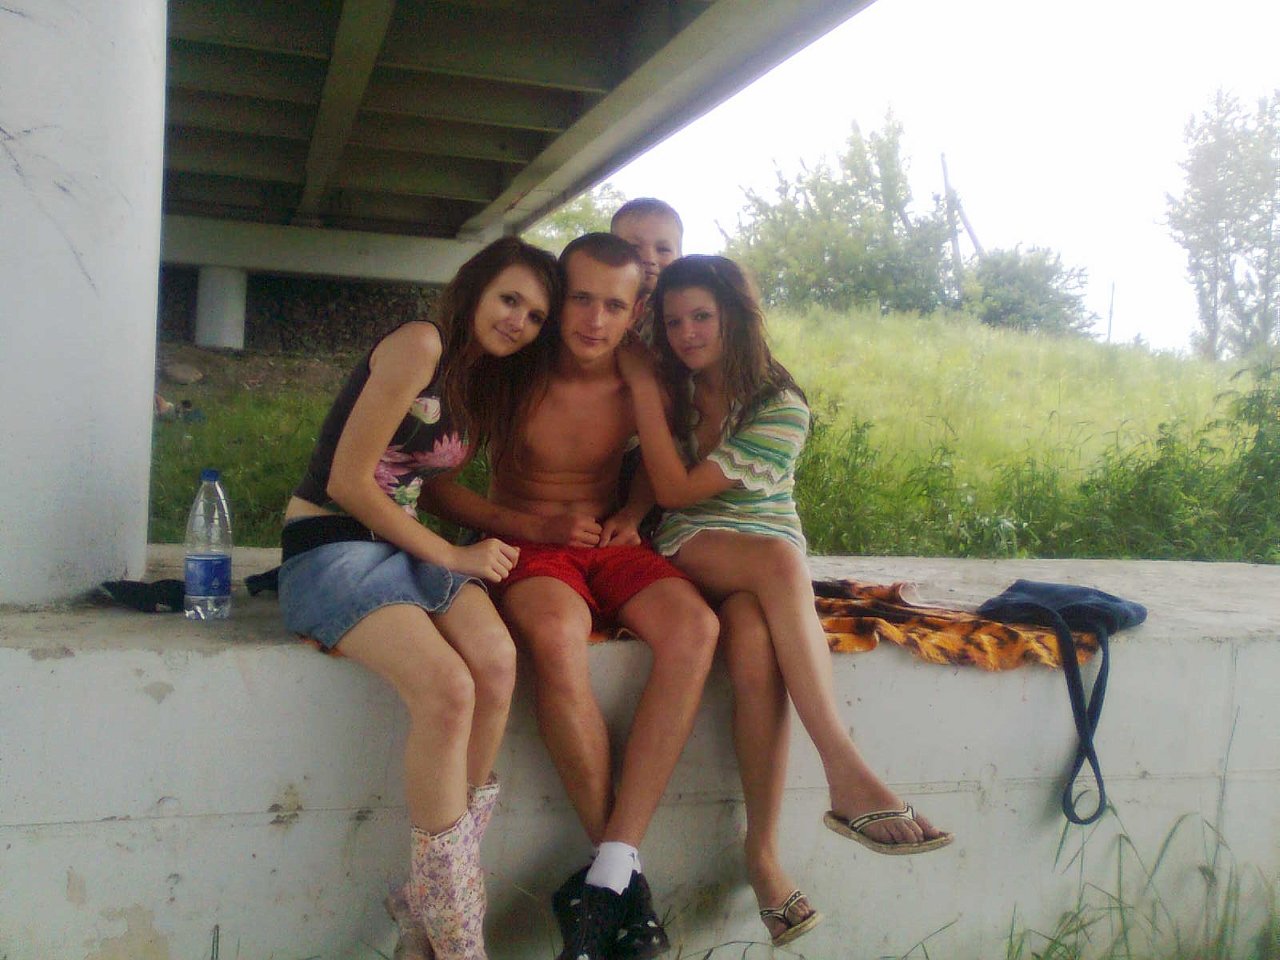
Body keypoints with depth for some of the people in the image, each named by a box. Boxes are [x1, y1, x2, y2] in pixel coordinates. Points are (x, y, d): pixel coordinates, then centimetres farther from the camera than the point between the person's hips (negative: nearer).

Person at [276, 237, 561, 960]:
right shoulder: (421, 344, -11)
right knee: (448, 686, -30)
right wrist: (451, 556, -11)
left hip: (408, 545, 7)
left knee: (498, 661, -23)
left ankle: (432, 902, -11)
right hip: (331, 546, -7)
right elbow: (348, 481, -14)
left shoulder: (488, 384, 16)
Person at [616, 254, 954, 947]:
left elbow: (679, 488, -12)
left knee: (756, 651, -37)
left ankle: (763, 851, -28)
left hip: (773, 565, 0)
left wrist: (642, 386, -9)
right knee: (777, 558, -35)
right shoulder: (669, 389, 9)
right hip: (684, 556, 1)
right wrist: (644, 386, 0)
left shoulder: (782, 408, -4)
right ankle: (848, 773, -40)